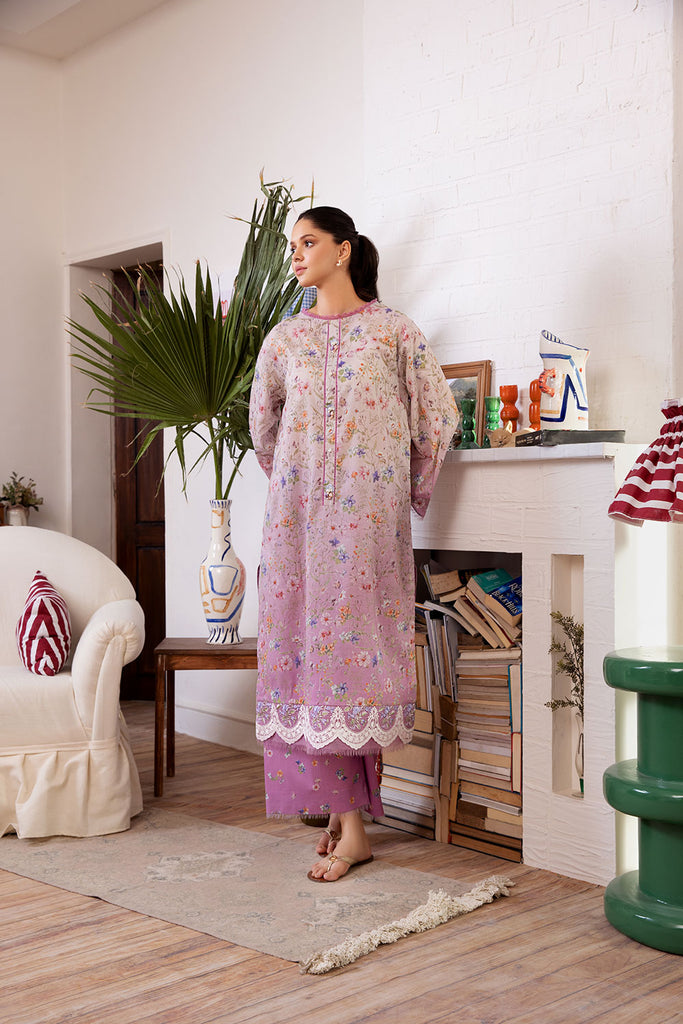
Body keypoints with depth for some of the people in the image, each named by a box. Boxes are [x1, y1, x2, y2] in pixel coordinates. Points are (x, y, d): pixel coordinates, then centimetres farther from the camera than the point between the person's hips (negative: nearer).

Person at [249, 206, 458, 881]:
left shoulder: (394, 331, 3)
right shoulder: (285, 339, 13)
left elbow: (438, 418, 6)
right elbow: (263, 426, 24)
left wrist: (412, 494, 10)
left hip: (370, 509, -3)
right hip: (298, 512, 4)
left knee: (356, 642, -6)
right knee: (308, 644, 0)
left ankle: (350, 824, 2)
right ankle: (346, 811, 10)